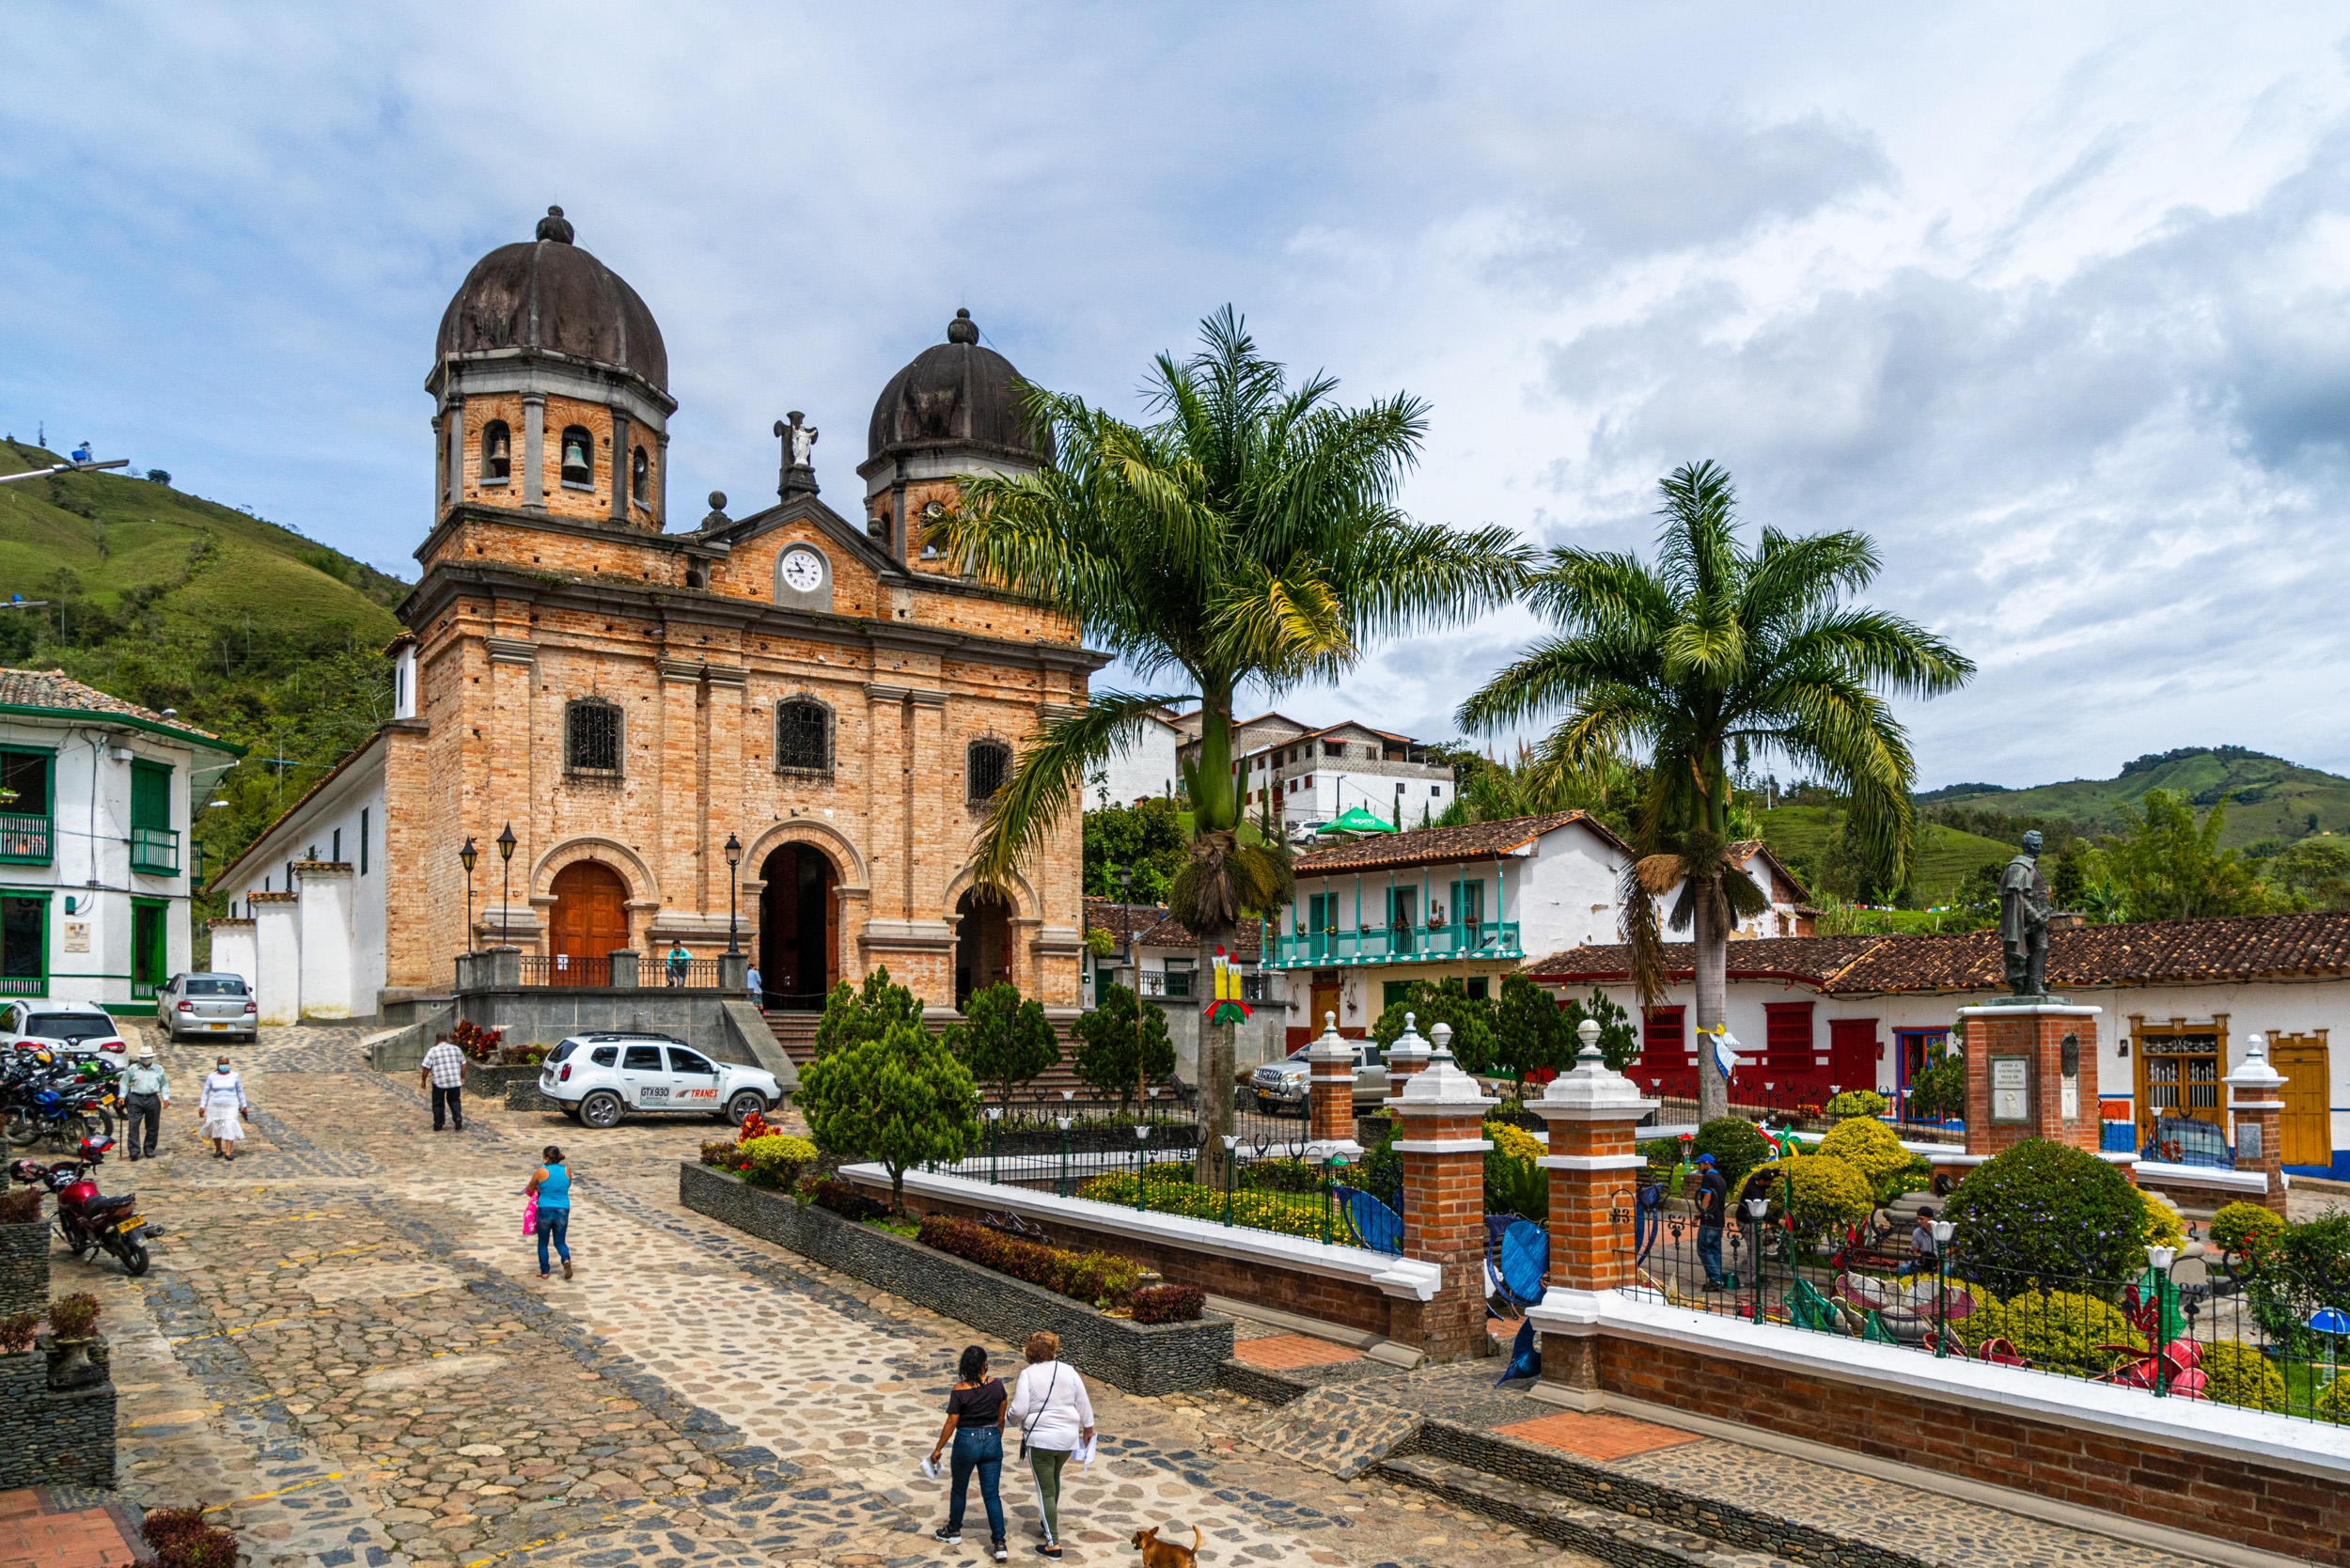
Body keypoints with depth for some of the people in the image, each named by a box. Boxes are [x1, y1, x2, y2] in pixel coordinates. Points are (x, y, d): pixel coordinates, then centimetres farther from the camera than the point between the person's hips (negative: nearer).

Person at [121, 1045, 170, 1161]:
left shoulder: (158, 1070, 10)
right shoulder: (132, 1069, 7)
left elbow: (164, 1085, 15)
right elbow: (124, 1083, 11)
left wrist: (165, 1098, 6)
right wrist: (122, 1097, 2)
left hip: (152, 1100, 1)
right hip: (135, 1099, -1)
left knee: (152, 1127, 4)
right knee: (133, 1125, -11)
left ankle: (149, 1150, 14)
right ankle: (134, 1150, -12)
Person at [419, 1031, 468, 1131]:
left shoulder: (432, 1051, -3)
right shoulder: (456, 1049, 9)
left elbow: (426, 1068, -5)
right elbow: (463, 1065, 12)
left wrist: (423, 1080, 8)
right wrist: (462, 1078, 22)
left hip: (439, 1082, -2)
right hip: (455, 1081, 2)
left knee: (438, 1104, 12)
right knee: (454, 1100, 17)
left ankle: (437, 1125, 17)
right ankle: (458, 1117, -4)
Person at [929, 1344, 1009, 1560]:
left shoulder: (960, 1390, -16)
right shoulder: (996, 1385, -6)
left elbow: (951, 1423, -12)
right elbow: (1001, 1418, 4)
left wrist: (937, 1450, -1)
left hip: (966, 1442, -2)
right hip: (992, 1441, 3)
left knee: (959, 1489, 21)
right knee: (992, 1494, 7)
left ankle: (954, 1532, 38)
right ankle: (999, 1543, 2)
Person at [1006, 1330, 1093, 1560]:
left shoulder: (1028, 1374, -15)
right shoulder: (1068, 1371, -3)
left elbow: (1019, 1411, -17)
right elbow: (1083, 1402, 4)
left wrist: (1013, 1415, 6)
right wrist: (1088, 1426, 19)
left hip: (1040, 1439, -5)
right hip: (1068, 1437, 5)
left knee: (1046, 1490, 5)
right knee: (1054, 1477, 30)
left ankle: (1053, 1545, 5)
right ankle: (1049, 1521, 47)